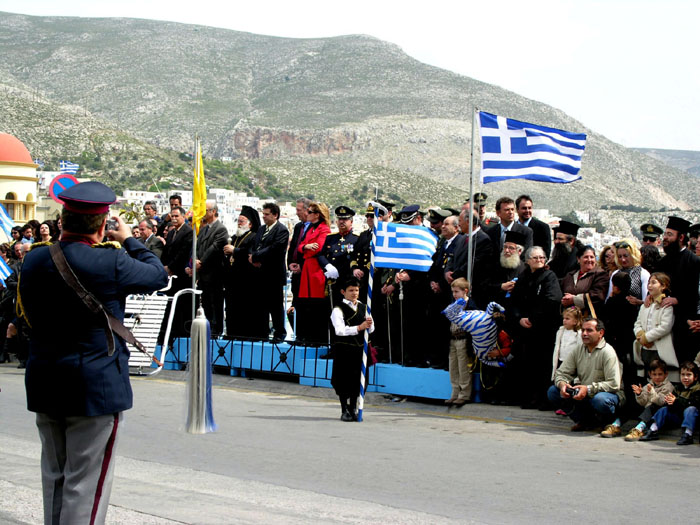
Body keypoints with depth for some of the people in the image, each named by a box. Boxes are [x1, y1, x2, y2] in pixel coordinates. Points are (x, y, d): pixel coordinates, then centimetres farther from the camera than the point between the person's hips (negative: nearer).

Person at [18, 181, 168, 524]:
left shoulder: (33, 260, 0)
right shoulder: (110, 262, -18)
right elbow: (158, 275, -3)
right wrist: (129, 240, 12)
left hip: (43, 386, 6)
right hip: (96, 386, -6)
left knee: (54, 477, 18)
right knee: (85, 482, 0)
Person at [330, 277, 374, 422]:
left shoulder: (363, 308, 13)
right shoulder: (338, 309, -5)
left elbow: (371, 330, 11)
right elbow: (340, 330, -20)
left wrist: (369, 324, -14)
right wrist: (359, 328, -31)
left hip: (359, 348, 5)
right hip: (343, 349, -5)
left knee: (357, 380, 7)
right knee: (344, 380, -3)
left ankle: (353, 409, 17)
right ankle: (344, 411, 5)